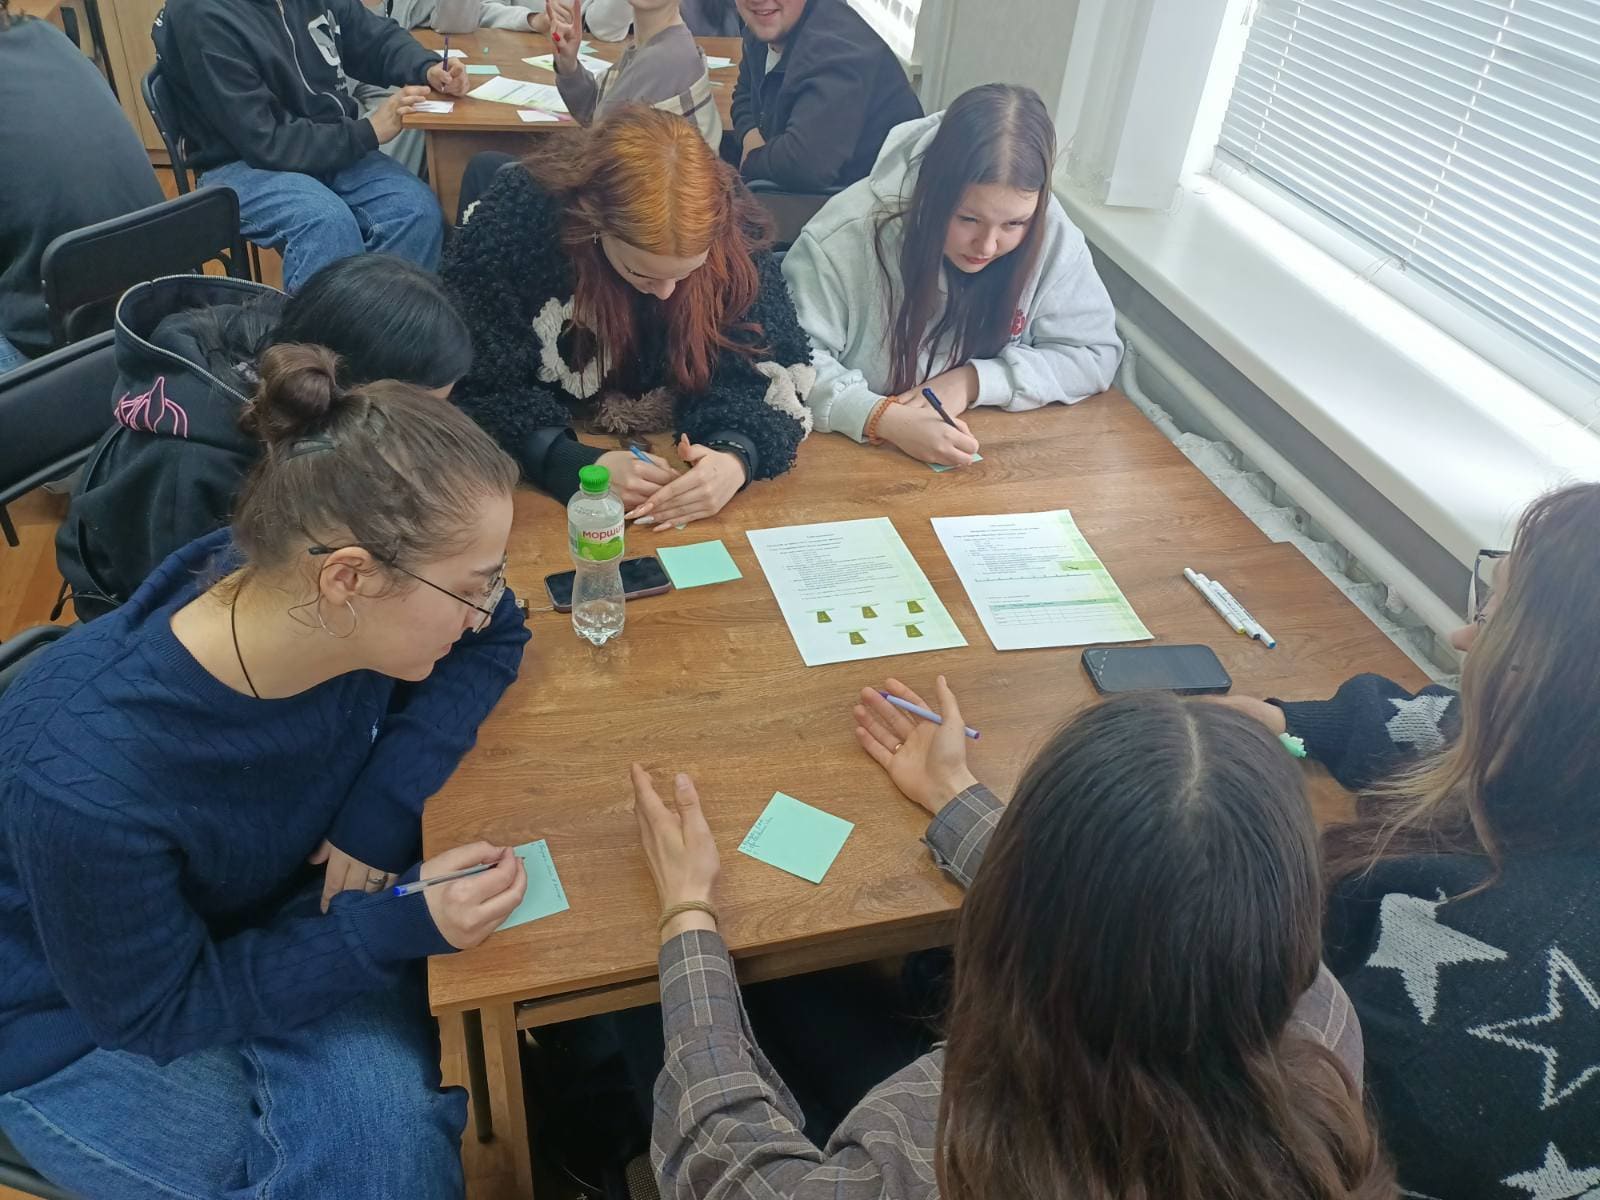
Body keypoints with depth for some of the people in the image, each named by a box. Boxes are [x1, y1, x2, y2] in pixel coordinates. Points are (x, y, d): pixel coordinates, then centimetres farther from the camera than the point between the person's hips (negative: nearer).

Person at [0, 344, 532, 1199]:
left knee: (395, 1131, -22)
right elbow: (155, 1010, -21)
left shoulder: (337, 606, -24)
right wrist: (401, 927, -30)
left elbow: (493, 640, -4)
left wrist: (388, 796, -18)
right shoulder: (86, 778, -36)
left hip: (289, 921, 3)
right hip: (93, 1020, -3)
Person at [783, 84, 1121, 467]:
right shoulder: (848, 234, -21)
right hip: (853, 451, -2)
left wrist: (973, 380, -18)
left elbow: (1094, 354, -4)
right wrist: (885, 419, -34)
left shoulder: (1052, 236, -12)